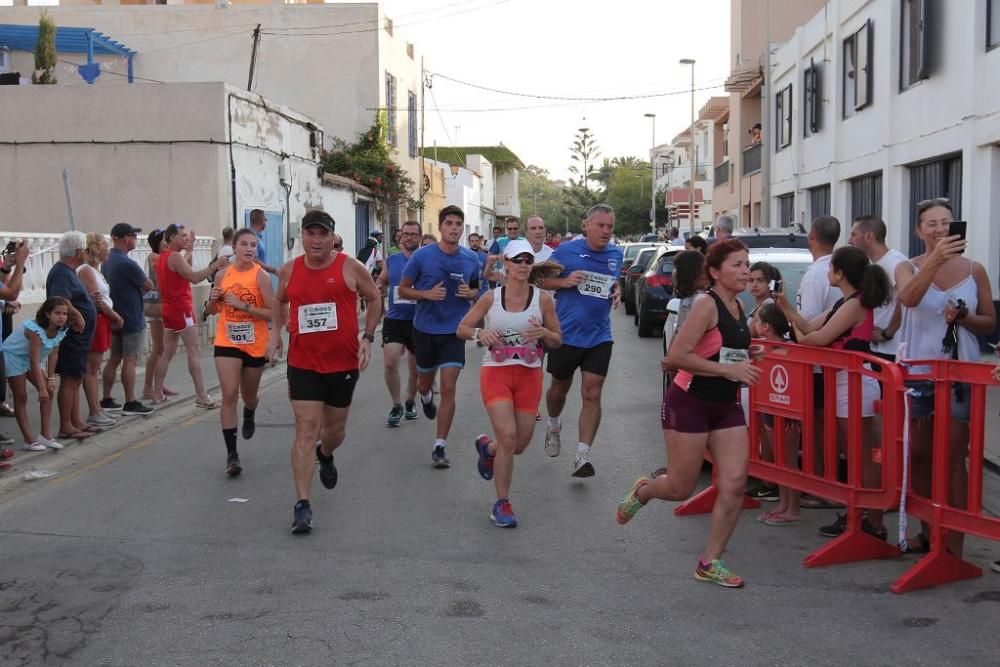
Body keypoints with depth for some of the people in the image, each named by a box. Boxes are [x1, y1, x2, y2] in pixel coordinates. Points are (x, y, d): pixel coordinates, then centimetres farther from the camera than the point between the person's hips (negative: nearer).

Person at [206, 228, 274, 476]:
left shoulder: (260, 276, -11)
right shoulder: (222, 274, 1)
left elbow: (272, 313, -17)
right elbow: (213, 311, 14)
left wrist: (244, 306, -25)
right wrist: (213, 299, -8)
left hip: (255, 344, -1)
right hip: (227, 342, 1)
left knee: (249, 395, 17)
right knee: (229, 395, -10)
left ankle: (249, 415, 55)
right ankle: (232, 454, -6)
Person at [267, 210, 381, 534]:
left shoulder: (350, 267, -7)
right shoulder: (289, 271, 1)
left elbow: (374, 299, 5)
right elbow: (279, 301, 20)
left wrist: (367, 338, -4)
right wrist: (275, 332, 6)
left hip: (344, 363, 0)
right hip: (303, 364, 0)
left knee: (335, 430, 16)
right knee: (306, 430, -9)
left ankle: (325, 455, 53)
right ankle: (302, 504, -7)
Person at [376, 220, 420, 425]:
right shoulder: (391, 260, 5)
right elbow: (381, 282, 19)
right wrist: (378, 286, -1)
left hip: (417, 321, -1)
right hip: (394, 319, 1)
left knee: (415, 367, 13)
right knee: (390, 362, -13)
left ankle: (410, 401, 36)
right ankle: (396, 406, 4)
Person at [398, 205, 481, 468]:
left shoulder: (471, 259, -1)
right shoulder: (422, 255, -9)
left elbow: (477, 290, 15)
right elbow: (403, 289, -2)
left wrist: (470, 293, -9)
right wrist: (427, 294, -19)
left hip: (454, 330, 0)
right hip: (425, 329, 0)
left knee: (448, 388, -8)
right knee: (424, 383, 18)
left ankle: (439, 447, -1)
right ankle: (426, 397, 57)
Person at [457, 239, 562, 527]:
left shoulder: (542, 299, 0)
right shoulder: (491, 298, -1)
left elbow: (558, 341, 6)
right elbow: (461, 328, 7)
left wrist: (543, 333, -16)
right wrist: (480, 334, -15)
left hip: (529, 376, 2)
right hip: (495, 373, -2)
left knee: (520, 445, 7)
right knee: (508, 437, -17)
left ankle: (487, 446, 44)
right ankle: (502, 504, -1)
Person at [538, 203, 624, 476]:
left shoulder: (616, 254, 4)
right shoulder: (566, 251, -8)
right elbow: (542, 280, 0)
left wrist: (617, 291, -1)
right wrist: (565, 281, -19)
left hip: (598, 337, 2)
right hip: (566, 333, -2)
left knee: (592, 395, -7)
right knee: (559, 388, 16)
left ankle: (582, 456, -6)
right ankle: (554, 426, 47)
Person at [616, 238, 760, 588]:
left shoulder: (739, 307, 9)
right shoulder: (706, 304, -16)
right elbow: (676, 356, -23)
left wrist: (744, 364, 8)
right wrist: (727, 369, -21)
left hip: (727, 406, 7)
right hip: (689, 403, -7)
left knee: (734, 484, -4)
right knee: (680, 488, 2)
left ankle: (710, 562, 8)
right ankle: (642, 490, 37)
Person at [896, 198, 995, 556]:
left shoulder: (974, 270, 3)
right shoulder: (908, 268, 2)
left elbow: (990, 323, 9)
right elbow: (908, 298, -22)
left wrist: (964, 318, -13)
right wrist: (935, 259, -36)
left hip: (961, 374, -1)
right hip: (916, 372, 2)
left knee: (953, 460, -2)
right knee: (920, 457, 9)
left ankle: (953, 543, 2)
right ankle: (928, 532, 23)